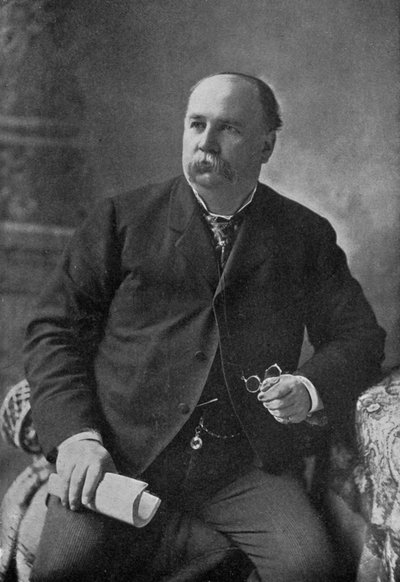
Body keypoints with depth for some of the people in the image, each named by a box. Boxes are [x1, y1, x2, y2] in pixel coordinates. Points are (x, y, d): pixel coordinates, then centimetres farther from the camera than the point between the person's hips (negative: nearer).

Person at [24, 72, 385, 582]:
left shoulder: (306, 235, 13)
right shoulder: (124, 217, 9)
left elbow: (360, 335, 17)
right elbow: (54, 329, 6)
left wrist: (311, 389, -5)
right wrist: (75, 435, -8)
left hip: (245, 465, 1)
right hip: (122, 454, -1)